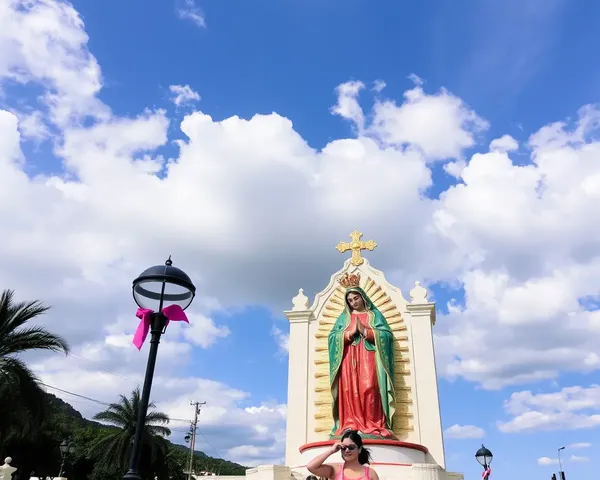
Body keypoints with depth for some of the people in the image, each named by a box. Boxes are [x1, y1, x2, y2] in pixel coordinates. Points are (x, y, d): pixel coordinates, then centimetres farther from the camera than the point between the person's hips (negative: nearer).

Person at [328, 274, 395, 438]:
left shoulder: (374, 315, 14)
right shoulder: (344, 317, 19)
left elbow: (387, 335, 1)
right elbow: (332, 337, 7)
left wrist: (365, 331, -9)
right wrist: (350, 332, -7)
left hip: (368, 359, -2)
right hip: (348, 359, 2)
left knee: (369, 389, -16)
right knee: (350, 390, -11)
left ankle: (373, 427, -15)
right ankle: (350, 427, -12)